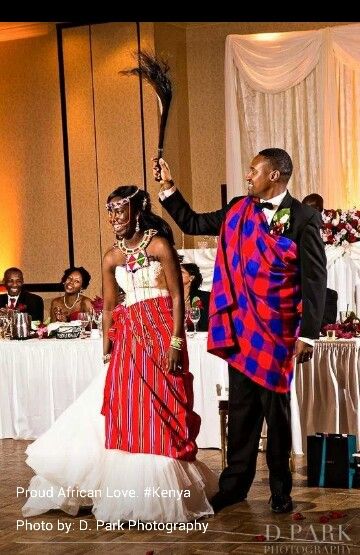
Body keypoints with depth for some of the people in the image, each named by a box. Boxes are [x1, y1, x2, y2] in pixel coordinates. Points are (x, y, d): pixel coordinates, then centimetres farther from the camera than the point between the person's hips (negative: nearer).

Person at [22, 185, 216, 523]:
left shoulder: (159, 245, -6)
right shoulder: (112, 258, 10)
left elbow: (178, 297, -9)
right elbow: (109, 307, 15)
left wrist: (175, 343, -15)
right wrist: (108, 347, 11)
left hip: (161, 335, -5)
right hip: (128, 338, 5)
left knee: (158, 413, -3)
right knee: (126, 414, 5)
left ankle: (164, 496, 7)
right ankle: (133, 494, 15)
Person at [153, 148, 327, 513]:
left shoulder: (303, 218, -8)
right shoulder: (238, 211, 8)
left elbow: (315, 279, -10)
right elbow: (193, 224, 18)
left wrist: (308, 334, -14)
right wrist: (168, 186, 11)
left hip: (277, 332, -4)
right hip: (240, 327, 4)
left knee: (276, 410, 7)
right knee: (241, 408, 11)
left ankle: (280, 489, 19)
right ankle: (235, 483, 20)